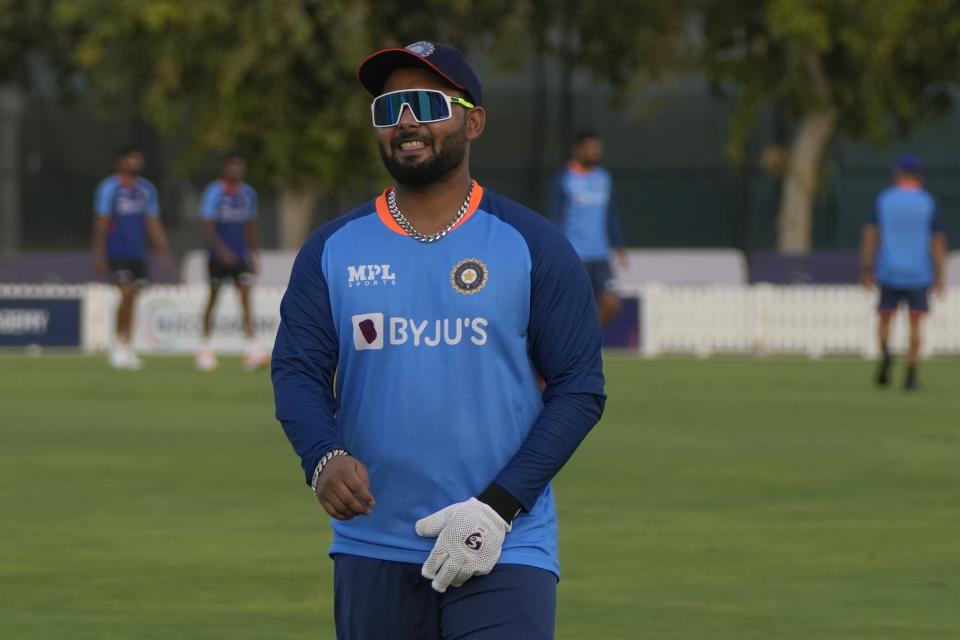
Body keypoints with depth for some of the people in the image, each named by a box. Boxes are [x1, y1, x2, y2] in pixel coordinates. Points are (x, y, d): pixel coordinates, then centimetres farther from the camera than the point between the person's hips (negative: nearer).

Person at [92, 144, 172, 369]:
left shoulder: (147, 189, 12)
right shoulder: (109, 187, -4)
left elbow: (153, 223, 15)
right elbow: (101, 222, -5)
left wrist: (164, 252, 9)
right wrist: (99, 255, -8)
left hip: (138, 253, 5)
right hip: (117, 251, -5)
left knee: (131, 299, 5)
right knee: (127, 293, -16)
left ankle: (126, 349, 10)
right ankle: (120, 345, -4)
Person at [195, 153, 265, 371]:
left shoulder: (248, 193, 8)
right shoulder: (214, 192, -8)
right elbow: (208, 227, -15)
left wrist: (253, 255, 14)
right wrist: (222, 251, -25)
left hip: (240, 255, 3)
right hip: (219, 255, -3)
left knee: (246, 297, -10)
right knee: (213, 298, 7)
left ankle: (251, 348, -20)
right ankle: (205, 347, 21)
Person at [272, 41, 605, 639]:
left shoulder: (533, 246, 0)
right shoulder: (333, 249, 8)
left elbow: (579, 389, -2)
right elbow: (297, 371, 1)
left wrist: (498, 506, -13)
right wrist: (324, 456, -22)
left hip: (505, 553, -3)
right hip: (371, 553, 3)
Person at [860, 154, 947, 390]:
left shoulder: (883, 200, 1)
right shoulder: (929, 203, -1)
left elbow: (870, 235, -2)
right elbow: (938, 241, -3)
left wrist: (866, 270, 1)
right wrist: (939, 277, 1)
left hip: (889, 273, 1)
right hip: (919, 274, -1)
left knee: (885, 319, 13)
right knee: (915, 324, 6)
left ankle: (885, 352, -16)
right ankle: (911, 375, 1)